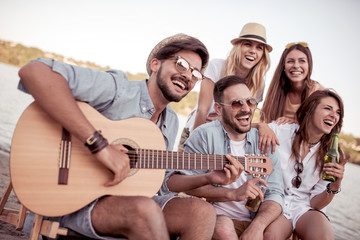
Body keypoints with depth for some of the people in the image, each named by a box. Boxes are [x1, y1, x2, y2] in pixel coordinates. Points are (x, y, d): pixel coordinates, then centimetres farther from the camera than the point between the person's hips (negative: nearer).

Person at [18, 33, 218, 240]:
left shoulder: (172, 121, 12)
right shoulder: (117, 88, -15)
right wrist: (99, 144, -33)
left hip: (131, 201, 7)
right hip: (76, 202, -6)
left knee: (202, 212, -17)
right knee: (145, 209, -36)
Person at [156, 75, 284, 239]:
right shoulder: (204, 135, -3)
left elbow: (274, 193, 4)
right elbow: (173, 182, -15)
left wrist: (257, 227, -17)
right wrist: (232, 194, -18)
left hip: (254, 223, 3)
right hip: (215, 219, -3)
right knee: (223, 226, -33)